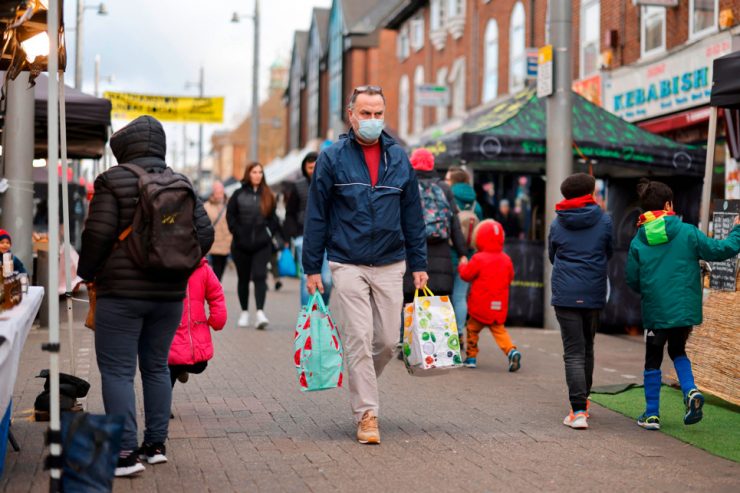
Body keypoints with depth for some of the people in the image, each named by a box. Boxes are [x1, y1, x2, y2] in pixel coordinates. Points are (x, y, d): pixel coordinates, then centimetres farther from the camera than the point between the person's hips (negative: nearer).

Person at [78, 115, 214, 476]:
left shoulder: (113, 181, -8)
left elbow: (98, 234, -13)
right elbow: (204, 233, 4)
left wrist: (86, 272, 3)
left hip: (121, 292, -5)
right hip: (170, 293, 6)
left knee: (116, 371, -2)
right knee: (157, 367, 16)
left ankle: (125, 453, -7)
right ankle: (155, 444, 20)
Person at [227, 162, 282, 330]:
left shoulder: (268, 195, 7)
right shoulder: (239, 194, 2)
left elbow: (273, 217, 12)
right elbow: (230, 215, 2)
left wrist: (271, 233, 0)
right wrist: (237, 233, -7)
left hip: (262, 244, -1)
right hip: (241, 245, 1)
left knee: (259, 276, -14)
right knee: (243, 279, 11)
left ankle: (260, 312, -21)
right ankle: (244, 312, 23)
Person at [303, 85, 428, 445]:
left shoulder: (398, 158, 8)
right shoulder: (332, 158, -1)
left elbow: (412, 215, 12)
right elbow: (316, 215, 1)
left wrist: (418, 265, 9)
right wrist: (312, 268, -2)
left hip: (390, 265, 3)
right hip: (347, 264, -3)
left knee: (388, 341, 4)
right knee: (359, 339, -7)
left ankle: (361, 385, 31)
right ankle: (366, 413, 0)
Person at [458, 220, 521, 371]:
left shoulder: (478, 259, -12)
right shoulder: (506, 259, 4)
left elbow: (466, 275, -5)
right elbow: (510, 278, 14)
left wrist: (462, 266, 16)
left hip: (480, 306, -4)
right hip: (499, 307, 4)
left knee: (472, 329, 12)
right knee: (499, 330, 10)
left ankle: (471, 356, 16)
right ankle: (511, 351, -12)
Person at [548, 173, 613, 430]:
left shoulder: (557, 223, 2)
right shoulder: (603, 220, 0)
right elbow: (609, 254, 11)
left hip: (565, 295, -1)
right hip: (594, 293, 1)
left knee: (573, 353, -3)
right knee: (587, 348, 19)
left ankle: (579, 411, -14)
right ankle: (583, 401, 30)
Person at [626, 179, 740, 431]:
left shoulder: (637, 242, -3)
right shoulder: (687, 232, -7)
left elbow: (632, 281, 0)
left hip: (655, 312, -1)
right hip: (686, 310, 1)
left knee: (653, 361, 12)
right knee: (678, 351, 23)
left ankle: (651, 414, 13)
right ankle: (691, 391, -1)